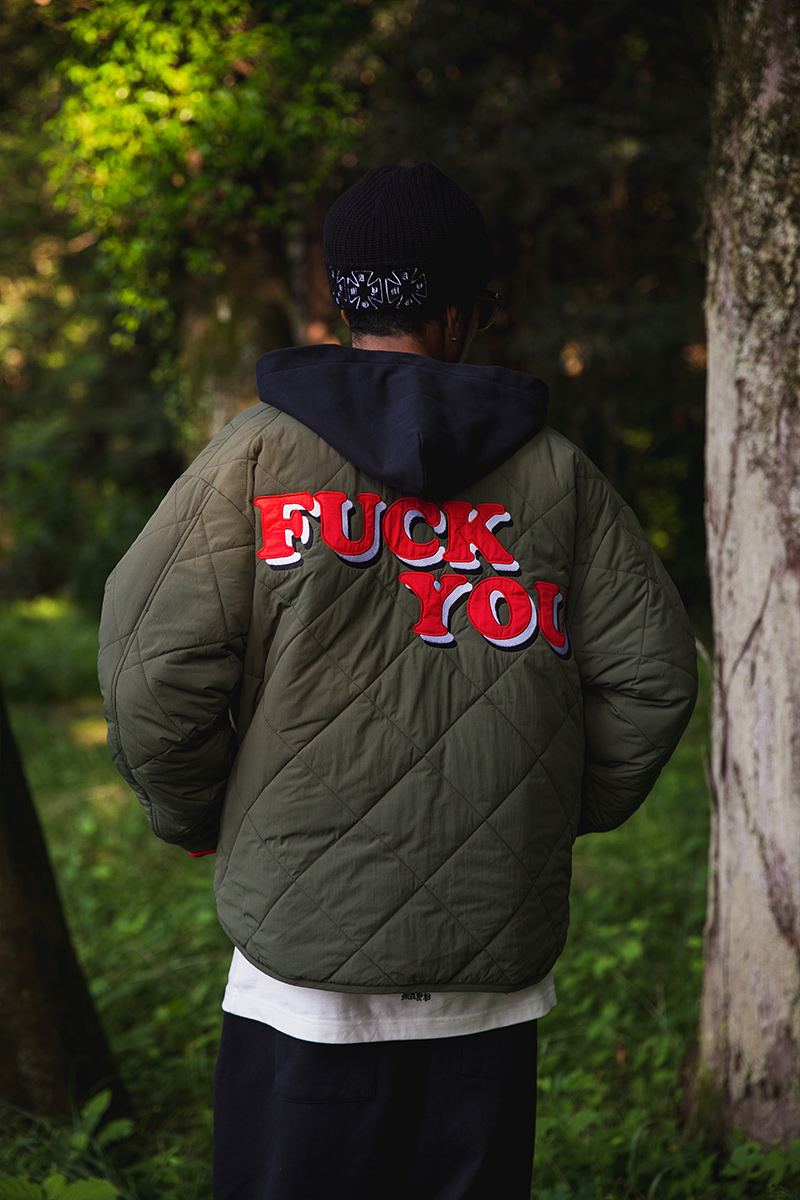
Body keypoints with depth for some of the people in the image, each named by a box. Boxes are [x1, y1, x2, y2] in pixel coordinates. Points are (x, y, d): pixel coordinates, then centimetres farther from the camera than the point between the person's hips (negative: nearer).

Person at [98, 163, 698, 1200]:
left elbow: (152, 674, -9)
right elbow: (651, 670, 3)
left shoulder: (258, 454, -3)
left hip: (307, 954, -2)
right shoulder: (554, 471, 3)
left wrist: (195, 818, 9)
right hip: (498, 964, 2)